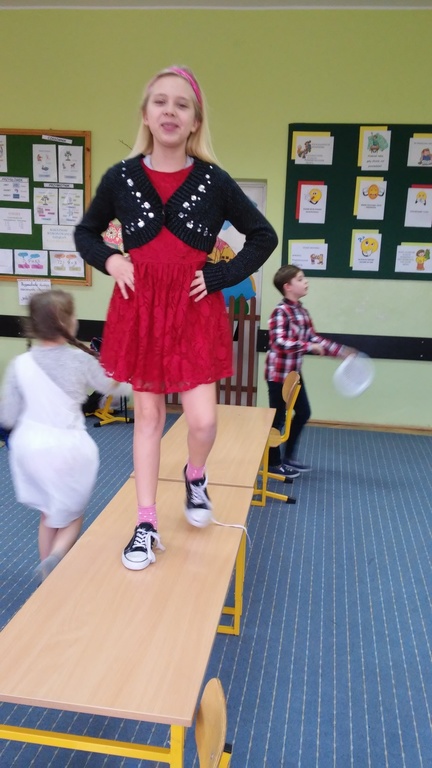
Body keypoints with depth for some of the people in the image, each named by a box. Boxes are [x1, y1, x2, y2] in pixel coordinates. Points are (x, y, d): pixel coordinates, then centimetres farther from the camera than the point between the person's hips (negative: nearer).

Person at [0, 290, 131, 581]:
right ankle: (56, 558, -12)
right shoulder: (81, 360, -12)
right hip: (68, 447, -3)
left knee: (48, 513, 22)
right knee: (71, 515, 15)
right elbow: (110, 385, 8)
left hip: (29, 445, 3)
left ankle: (48, 577, 32)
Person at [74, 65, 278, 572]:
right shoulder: (121, 177, 0)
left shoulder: (214, 181, -3)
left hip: (195, 310, -1)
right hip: (140, 310, 1)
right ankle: (146, 524, 18)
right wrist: (108, 261, -4)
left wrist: (222, 276, -3)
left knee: (202, 420, -5)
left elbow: (264, 236, 7)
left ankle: (195, 478, 31)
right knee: (148, 415, 7)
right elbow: (85, 233, 15)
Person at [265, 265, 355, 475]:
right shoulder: (280, 312, -19)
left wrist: (341, 351, 10)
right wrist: (310, 347, -34)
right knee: (278, 418, 2)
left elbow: (313, 338, 14)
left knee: (303, 413, 17)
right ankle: (274, 463, 19)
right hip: (278, 373, -9)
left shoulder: (302, 311, 7)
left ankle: (288, 457, 31)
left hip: (294, 372, 9)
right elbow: (279, 342, -30)